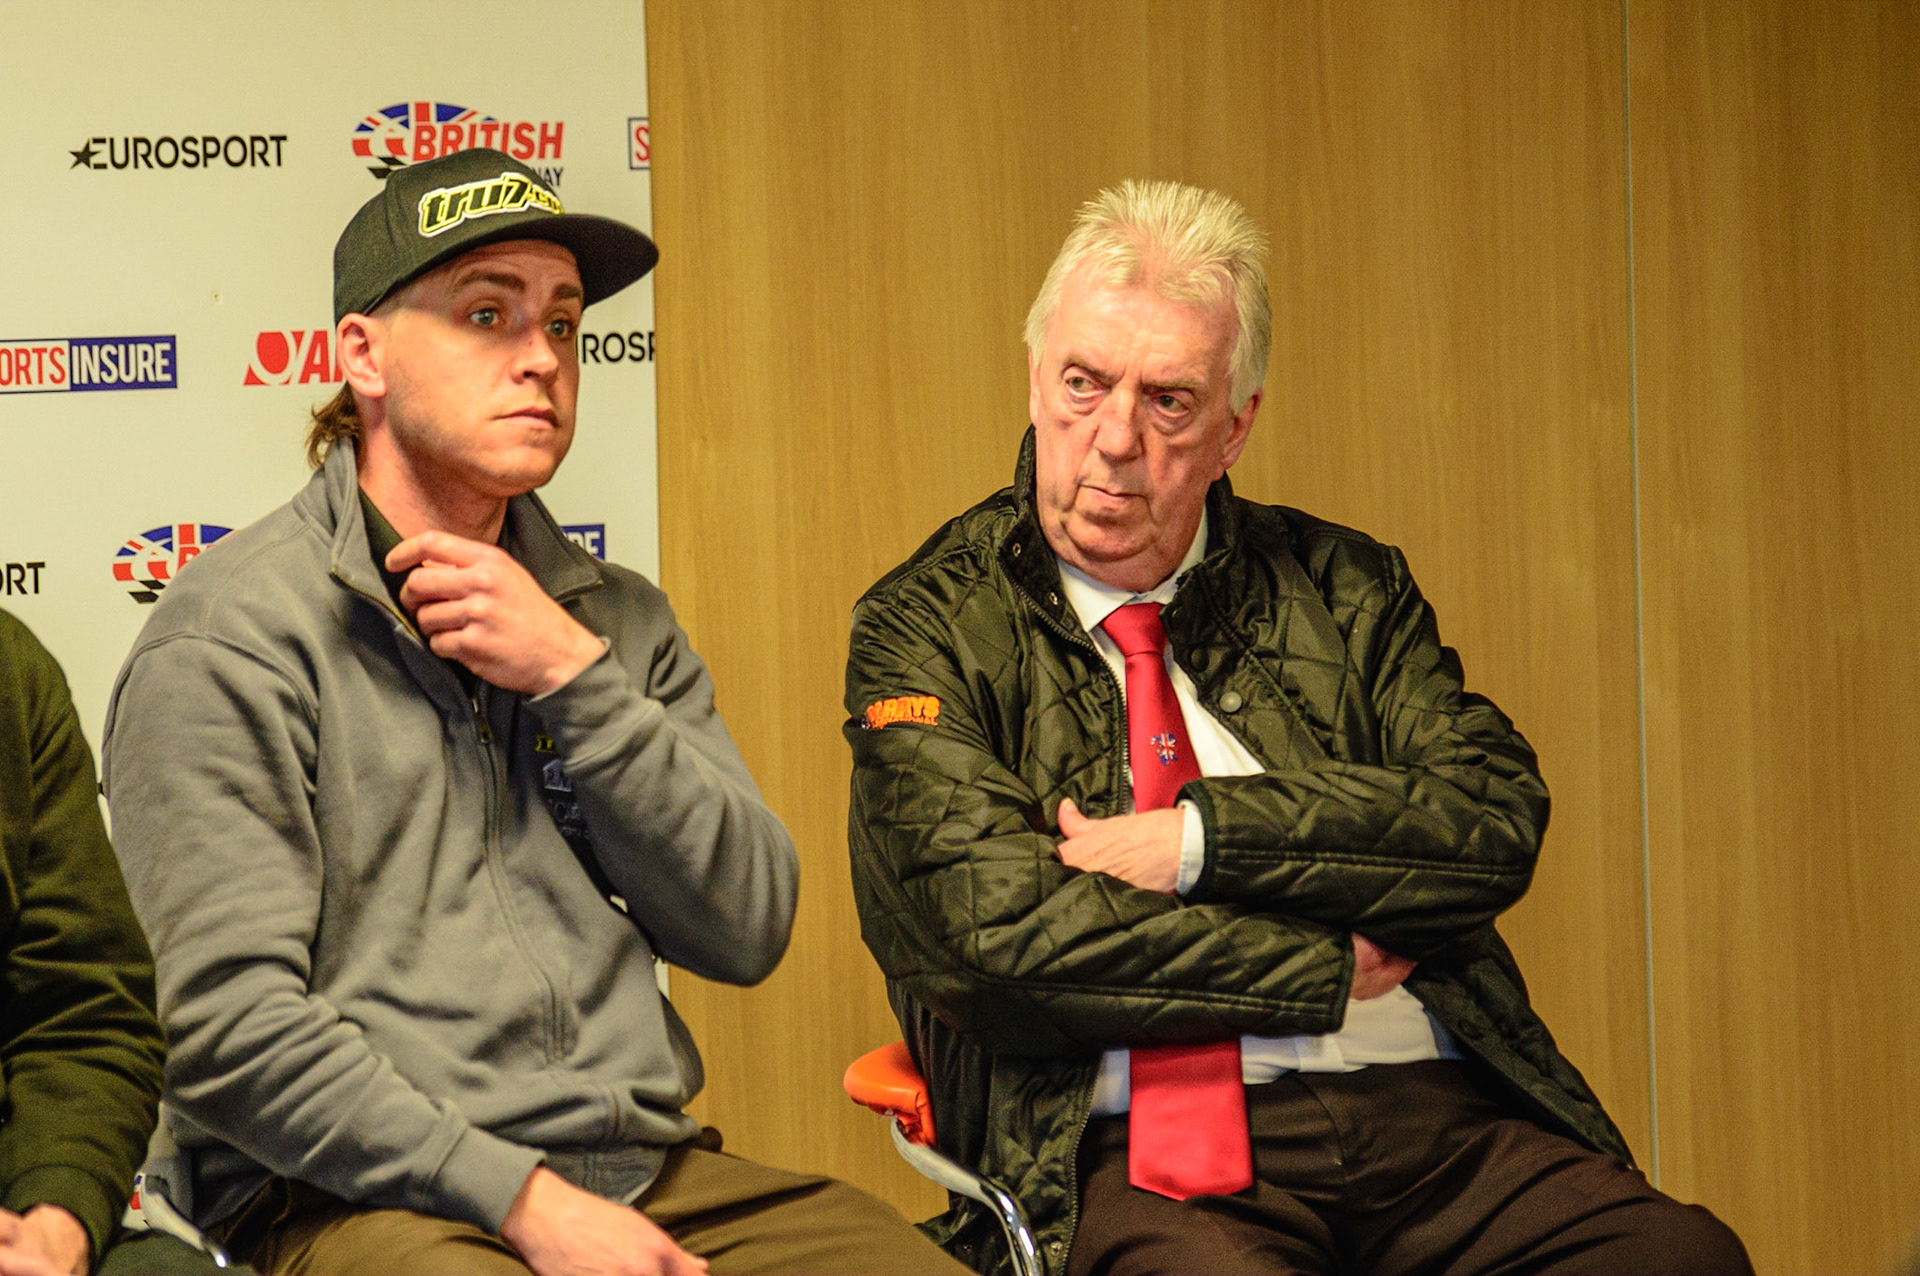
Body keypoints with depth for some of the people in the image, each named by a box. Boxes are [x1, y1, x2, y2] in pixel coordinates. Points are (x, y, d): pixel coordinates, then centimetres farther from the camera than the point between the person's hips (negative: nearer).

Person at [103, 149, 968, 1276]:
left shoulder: (613, 617, 17)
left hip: (648, 1172, 5)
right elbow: (227, 1026, -10)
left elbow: (748, 932, 7)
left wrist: (576, 680, -3)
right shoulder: (233, 639, -2)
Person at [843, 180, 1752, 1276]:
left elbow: (1498, 820, 3)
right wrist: (1333, 968, -4)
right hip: (1142, 1157, -4)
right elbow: (999, 931, -8)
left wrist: (1202, 838, -8)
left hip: (1440, 1121, 4)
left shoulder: (1340, 590, 18)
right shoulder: (926, 628, 7)